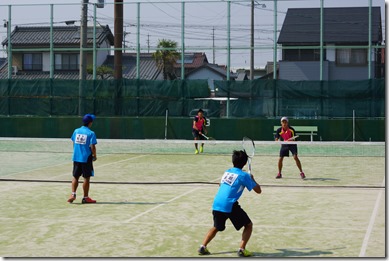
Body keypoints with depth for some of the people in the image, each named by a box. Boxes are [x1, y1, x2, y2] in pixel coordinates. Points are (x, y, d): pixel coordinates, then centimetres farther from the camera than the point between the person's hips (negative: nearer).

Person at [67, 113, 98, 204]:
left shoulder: (76, 131, 5)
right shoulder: (91, 133, -11)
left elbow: (74, 144, 11)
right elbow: (92, 146, -15)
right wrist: (95, 156, -1)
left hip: (76, 158, 5)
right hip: (86, 158, -5)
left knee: (75, 177, 14)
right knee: (86, 178, 5)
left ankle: (73, 194, 1)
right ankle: (85, 197, 9)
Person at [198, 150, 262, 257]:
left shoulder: (227, 172, 16)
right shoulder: (244, 175, -1)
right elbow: (258, 190, 3)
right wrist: (252, 179, 21)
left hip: (216, 204, 6)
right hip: (230, 205, -6)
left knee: (216, 227, 28)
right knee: (248, 225, 11)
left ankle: (202, 247, 18)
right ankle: (242, 249, -1)